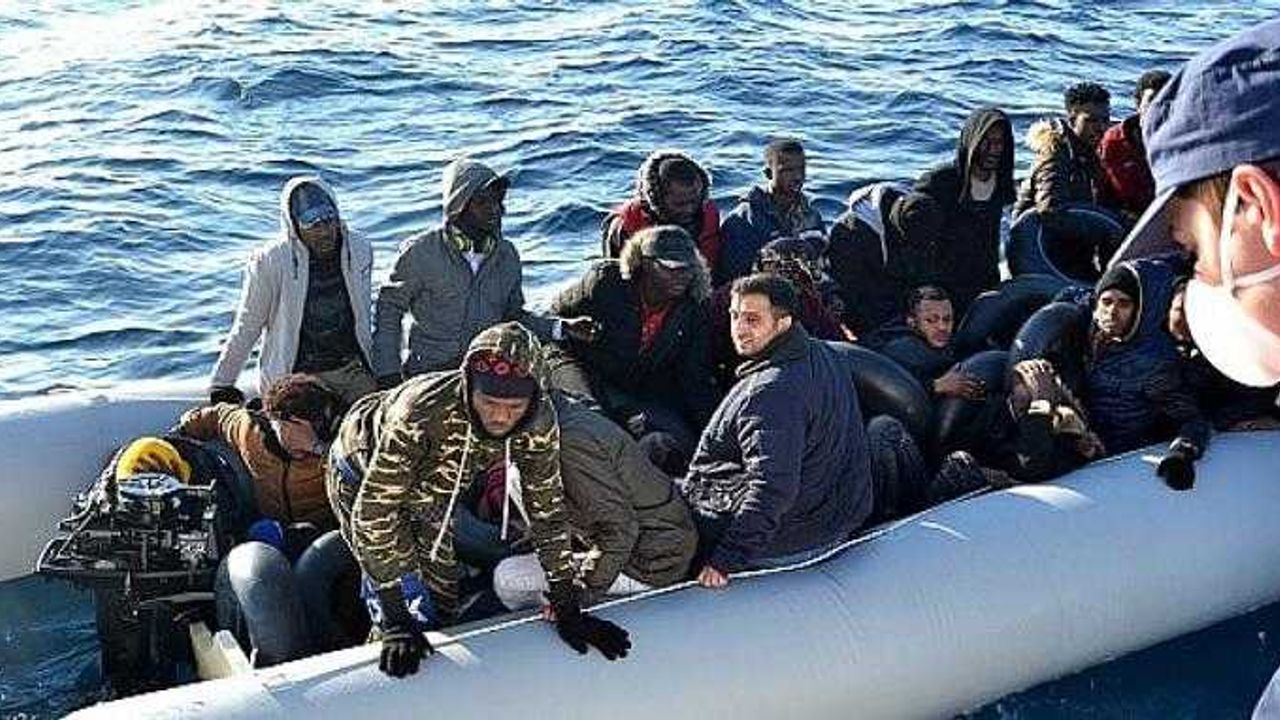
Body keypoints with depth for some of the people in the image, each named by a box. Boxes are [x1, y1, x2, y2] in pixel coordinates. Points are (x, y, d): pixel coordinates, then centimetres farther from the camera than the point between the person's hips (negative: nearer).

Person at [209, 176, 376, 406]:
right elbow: (246, 327, -1)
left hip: (352, 371, 3)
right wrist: (221, 383, 3)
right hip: (296, 378, -3)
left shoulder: (360, 249, 1)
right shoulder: (269, 260, -11)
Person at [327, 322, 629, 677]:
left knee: (443, 605, 6)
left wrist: (567, 609, -16)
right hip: (361, 472, -4)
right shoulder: (422, 413, -44)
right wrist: (397, 625, -39)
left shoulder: (538, 421, -29)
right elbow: (374, 514, -40)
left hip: (428, 488, 4)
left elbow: (547, 508, -16)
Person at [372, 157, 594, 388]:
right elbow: (389, 308, 3)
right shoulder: (421, 251, -5)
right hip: (429, 373, -3)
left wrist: (562, 328, 5)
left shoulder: (507, 255, 7)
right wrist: (388, 372, -1)